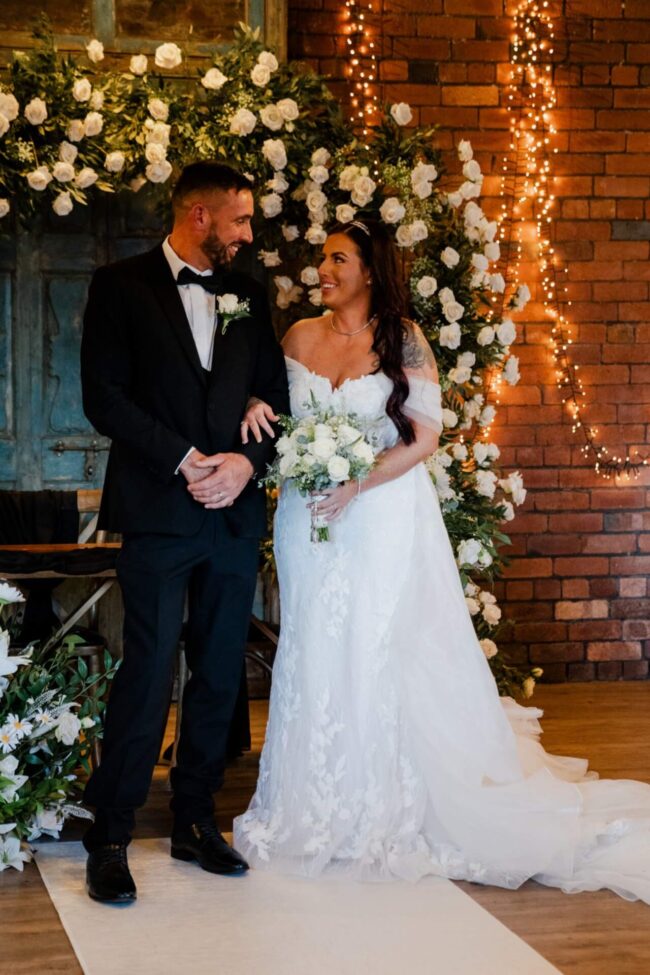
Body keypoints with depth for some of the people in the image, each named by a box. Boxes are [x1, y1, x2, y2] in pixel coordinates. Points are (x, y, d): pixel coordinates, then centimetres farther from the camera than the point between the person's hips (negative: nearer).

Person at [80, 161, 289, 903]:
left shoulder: (247, 296, 14)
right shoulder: (122, 286, 0)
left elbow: (274, 395, 12)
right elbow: (103, 396, -7)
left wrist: (245, 462, -7)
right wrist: (184, 460, -13)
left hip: (235, 511, 5)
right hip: (158, 513, -5)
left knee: (219, 677, 8)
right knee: (147, 674, -7)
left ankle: (195, 821, 20)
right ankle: (109, 837, 1)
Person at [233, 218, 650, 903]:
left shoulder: (402, 340, -5)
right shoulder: (301, 336, 7)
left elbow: (424, 437, -8)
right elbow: (280, 415, 15)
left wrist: (356, 485, -17)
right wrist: (256, 409, -8)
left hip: (382, 517, -4)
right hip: (310, 516, 4)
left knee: (377, 657, -1)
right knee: (314, 657, 6)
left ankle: (384, 815, 11)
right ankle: (314, 811, 17)